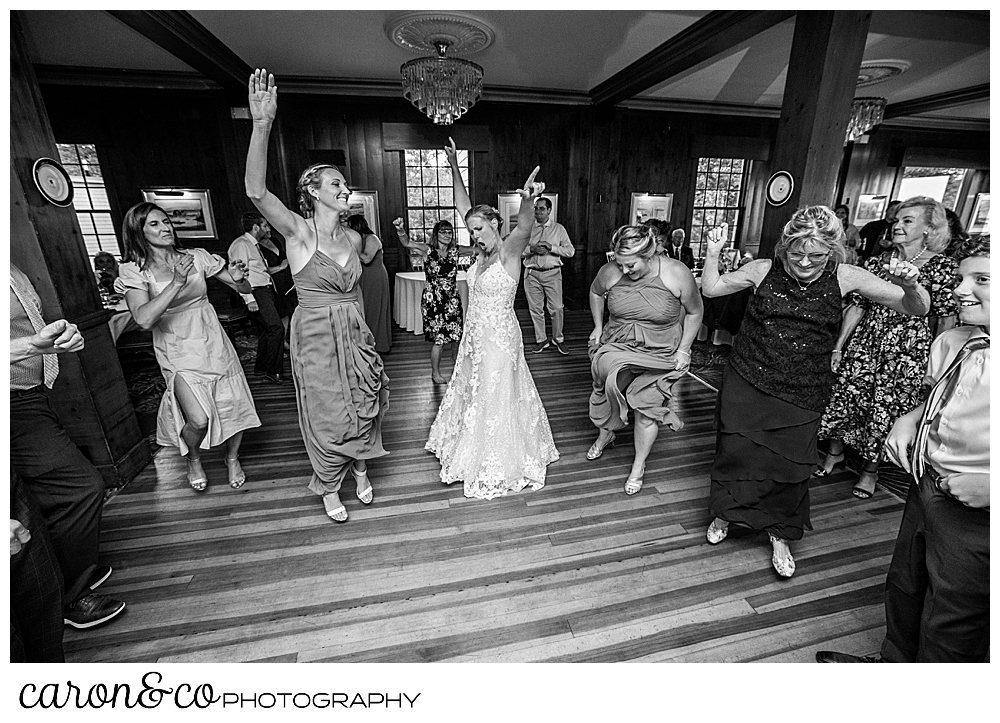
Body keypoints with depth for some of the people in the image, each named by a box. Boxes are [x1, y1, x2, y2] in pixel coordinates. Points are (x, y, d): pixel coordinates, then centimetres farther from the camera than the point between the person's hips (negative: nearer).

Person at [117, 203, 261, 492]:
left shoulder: (196, 256, 3)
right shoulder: (134, 270, -4)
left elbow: (244, 288, 4)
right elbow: (144, 319, -20)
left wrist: (238, 278, -20)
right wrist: (176, 282, -28)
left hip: (214, 344, 3)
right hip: (178, 353, -3)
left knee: (234, 405, 0)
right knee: (199, 419, -17)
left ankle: (232, 458, 29)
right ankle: (193, 459, 18)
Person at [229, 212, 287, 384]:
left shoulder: (255, 245, 22)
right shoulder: (241, 244, -8)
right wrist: (249, 299, -23)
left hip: (267, 290, 10)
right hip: (256, 292, -10)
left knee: (269, 328, 13)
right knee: (276, 327, -20)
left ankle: (260, 368, 25)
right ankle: (273, 371, -13)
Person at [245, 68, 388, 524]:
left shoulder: (353, 237, 5)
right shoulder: (297, 231, -10)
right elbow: (256, 190, -28)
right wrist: (262, 124, -38)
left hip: (355, 335, 5)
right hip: (316, 337, -5)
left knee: (362, 406, 15)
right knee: (326, 415, 9)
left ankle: (361, 472, 39)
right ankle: (329, 489, 31)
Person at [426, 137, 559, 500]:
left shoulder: (509, 251, -15)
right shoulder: (482, 251, 5)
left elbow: (524, 227, -38)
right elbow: (464, 206, 9)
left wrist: (527, 201, -58)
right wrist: (454, 165, 5)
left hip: (499, 337, -8)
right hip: (474, 334, 8)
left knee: (497, 396, 5)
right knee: (470, 391, 21)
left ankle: (500, 465, 25)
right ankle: (470, 449, 43)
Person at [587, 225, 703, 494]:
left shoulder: (676, 274, -18)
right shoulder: (610, 272, -12)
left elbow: (694, 312, -3)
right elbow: (595, 292, 12)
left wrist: (683, 349, -8)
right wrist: (598, 326, 7)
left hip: (659, 355, -2)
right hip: (616, 347, 3)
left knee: (647, 408, -1)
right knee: (605, 391, 5)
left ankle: (638, 467, 19)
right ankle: (605, 435, 38)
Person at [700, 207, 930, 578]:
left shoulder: (845, 277, -5)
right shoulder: (765, 270, -5)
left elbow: (918, 309, -1)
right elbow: (711, 289, 4)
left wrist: (910, 286, -23)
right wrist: (713, 253, -11)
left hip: (802, 394, 1)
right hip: (747, 382, 0)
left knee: (790, 463, 8)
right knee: (735, 451, 7)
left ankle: (780, 535, 34)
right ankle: (724, 514, 35)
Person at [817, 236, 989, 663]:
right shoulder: (949, 343, 1)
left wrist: (989, 485, -26)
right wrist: (909, 419, 0)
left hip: (976, 514, -7)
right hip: (927, 488, 7)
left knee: (949, 631, 13)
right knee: (903, 588, 26)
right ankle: (893, 662, 49)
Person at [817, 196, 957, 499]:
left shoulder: (942, 266, -4)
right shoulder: (875, 263, 5)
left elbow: (946, 318, -4)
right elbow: (856, 308, 6)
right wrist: (837, 348, 4)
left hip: (908, 351, -3)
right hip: (864, 343, 3)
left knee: (885, 409, 5)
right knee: (843, 397, 5)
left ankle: (870, 469, 25)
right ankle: (835, 451, 29)